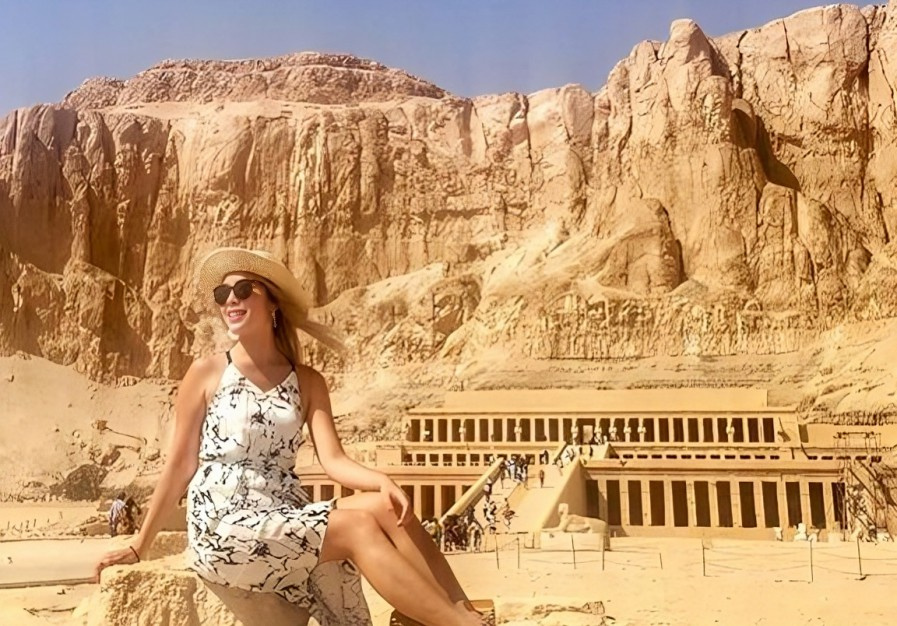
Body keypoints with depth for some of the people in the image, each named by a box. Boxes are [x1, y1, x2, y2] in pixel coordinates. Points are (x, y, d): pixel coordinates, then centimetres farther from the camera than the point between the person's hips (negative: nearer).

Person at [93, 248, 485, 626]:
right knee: (359, 525, -24)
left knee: (385, 505, -22)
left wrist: (382, 481, -22)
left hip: (287, 524, 4)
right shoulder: (207, 373, 0)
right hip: (222, 531, -4)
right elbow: (180, 464, 4)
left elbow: (333, 460, -2)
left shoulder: (308, 382, 9)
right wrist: (139, 546, 7)